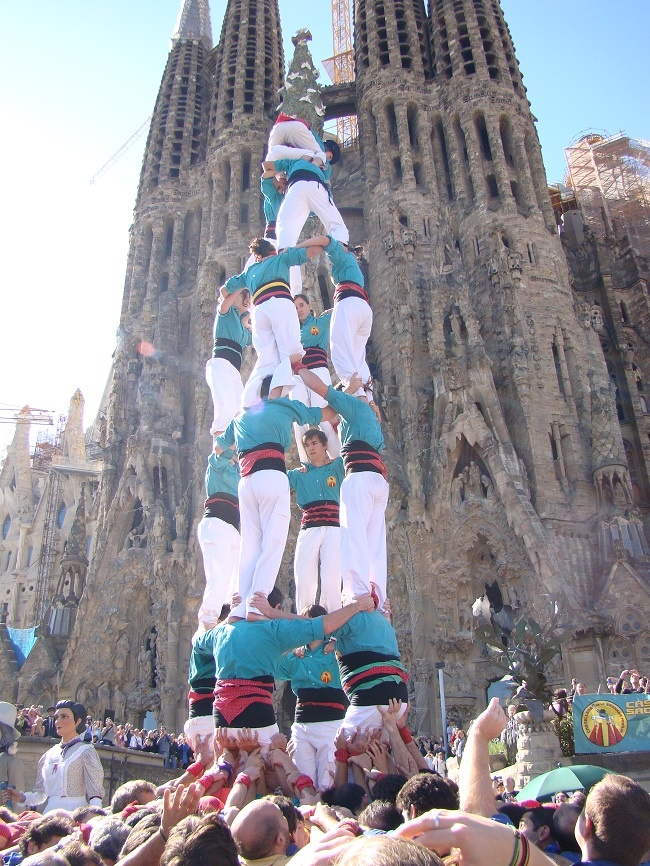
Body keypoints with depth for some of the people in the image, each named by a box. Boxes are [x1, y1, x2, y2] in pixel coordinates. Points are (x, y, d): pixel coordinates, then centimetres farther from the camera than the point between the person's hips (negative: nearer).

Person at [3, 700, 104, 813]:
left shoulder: (85, 752, -3)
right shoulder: (49, 755, 13)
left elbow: (95, 792, -8)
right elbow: (40, 793, 15)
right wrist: (23, 797, -2)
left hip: (74, 813, -4)